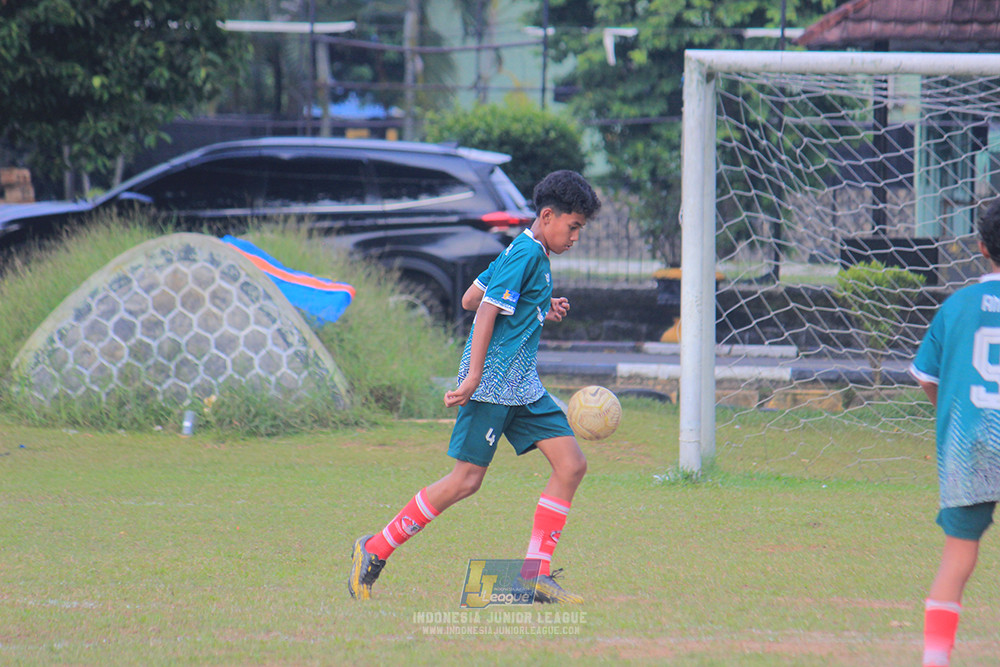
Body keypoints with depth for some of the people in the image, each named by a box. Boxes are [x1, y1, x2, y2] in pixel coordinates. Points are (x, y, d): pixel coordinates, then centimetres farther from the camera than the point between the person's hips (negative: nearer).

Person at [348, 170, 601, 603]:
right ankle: (375, 551, 3)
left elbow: (470, 299, 21)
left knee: (571, 464, -1)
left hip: (523, 388, 10)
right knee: (466, 480, -9)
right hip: (493, 380, -10)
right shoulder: (526, 254, -12)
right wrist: (474, 377, -25)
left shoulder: (524, 252, 16)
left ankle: (536, 574, -3)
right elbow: (486, 311, -19)